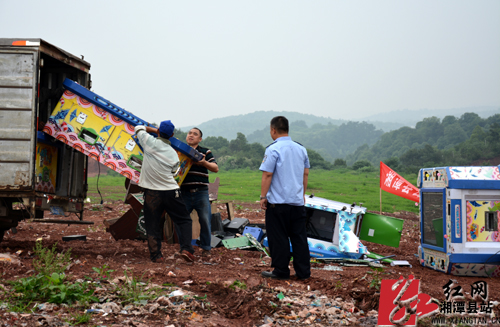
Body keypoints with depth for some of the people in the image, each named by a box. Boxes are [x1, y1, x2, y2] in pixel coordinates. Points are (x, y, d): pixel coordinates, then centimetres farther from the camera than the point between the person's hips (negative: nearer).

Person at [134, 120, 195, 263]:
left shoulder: (150, 142, -6)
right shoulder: (174, 154, 1)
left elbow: (138, 128, 11)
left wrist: (155, 130, 21)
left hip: (151, 193, -1)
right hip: (171, 191, 1)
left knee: (153, 225, 8)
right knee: (184, 220, 12)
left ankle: (156, 255, 8)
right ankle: (186, 249, -1)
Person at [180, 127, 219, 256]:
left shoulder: (205, 152, 9)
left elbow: (215, 168, 0)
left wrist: (204, 162, -17)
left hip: (201, 192, -1)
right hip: (184, 192, 1)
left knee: (205, 220, -2)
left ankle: (206, 247, 12)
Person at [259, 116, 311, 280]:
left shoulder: (273, 149, -11)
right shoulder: (301, 149, 10)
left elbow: (267, 174, -13)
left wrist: (263, 196, -6)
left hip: (278, 201, -6)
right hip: (298, 201, 6)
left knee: (279, 237, 2)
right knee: (299, 237, 9)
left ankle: (281, 271, 7)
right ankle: (303, 271, 11)